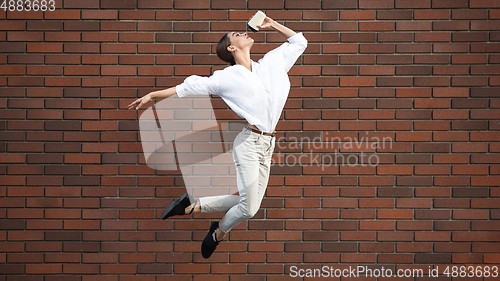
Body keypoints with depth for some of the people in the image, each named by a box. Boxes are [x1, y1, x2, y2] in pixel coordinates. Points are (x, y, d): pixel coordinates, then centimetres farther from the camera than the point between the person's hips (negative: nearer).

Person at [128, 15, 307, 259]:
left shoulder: (272, 63, 14)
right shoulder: (226, 77, 0)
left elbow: (299, 41, 26)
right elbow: (187, 88, 5)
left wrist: (273, 25, 20)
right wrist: (152, 95, 4)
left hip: (267, 146, 6)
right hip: (249, 142, -6)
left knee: (251, 203, 4)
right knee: (249, 207, -11)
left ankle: (193, 206, 19)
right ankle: (219, 233, 20)